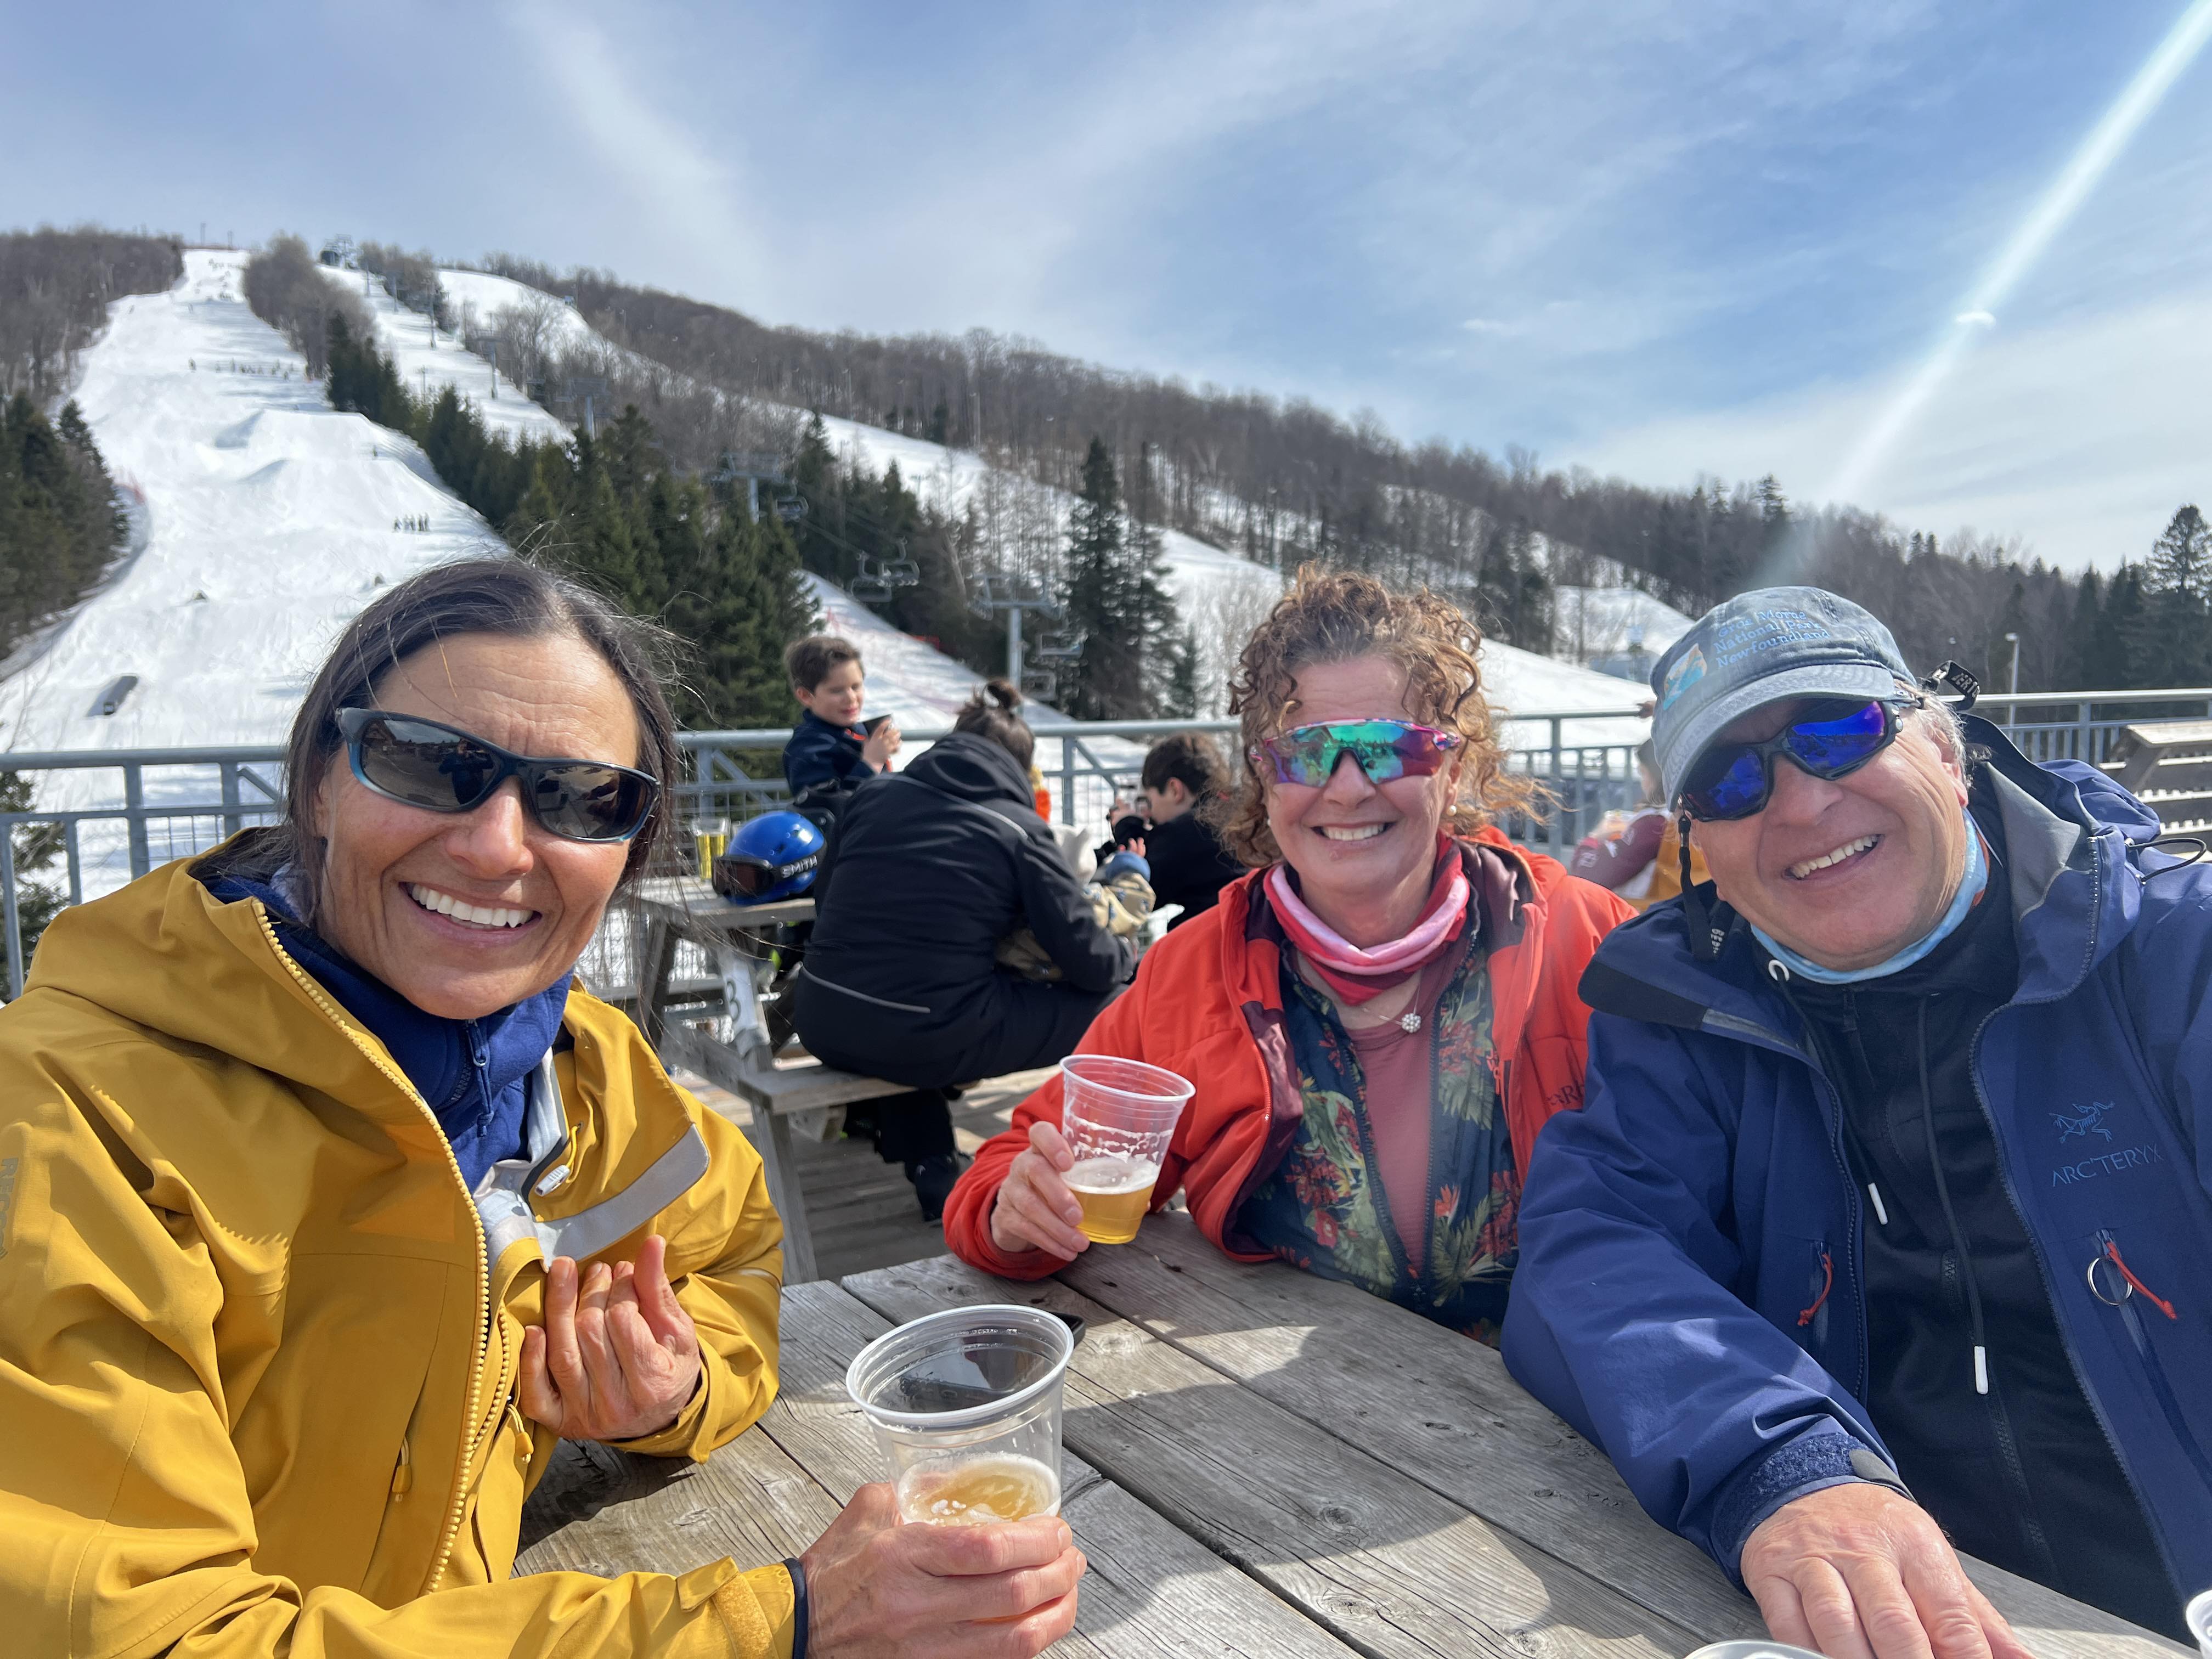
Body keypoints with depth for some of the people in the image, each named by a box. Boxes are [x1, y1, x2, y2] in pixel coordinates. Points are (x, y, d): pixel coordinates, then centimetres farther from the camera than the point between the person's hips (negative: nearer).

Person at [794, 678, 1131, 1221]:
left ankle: (933, 1175, 35)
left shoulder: (874, 794, 8)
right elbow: (1087, 960, -3)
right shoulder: (1020, 829, -2)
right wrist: (1128, 955, 20)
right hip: (925, 1042, -5)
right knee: (1114, 1004, 10)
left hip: (824, 1024, 5)